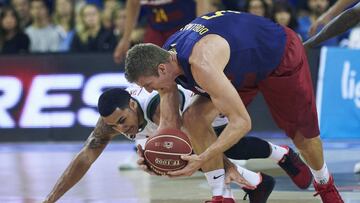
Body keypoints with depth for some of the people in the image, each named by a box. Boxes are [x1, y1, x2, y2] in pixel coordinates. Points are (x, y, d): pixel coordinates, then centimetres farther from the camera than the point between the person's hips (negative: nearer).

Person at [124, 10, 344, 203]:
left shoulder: (201, 63, -44)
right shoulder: (164, 60, -18)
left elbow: (241, 122, -42)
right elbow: (169, 123, -4)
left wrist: (202, 159, -45)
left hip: (281, 53, -7)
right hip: (244, 68, 7)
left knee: (303, 136, 8)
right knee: (194, 119, -15)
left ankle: (324, 184, 41)